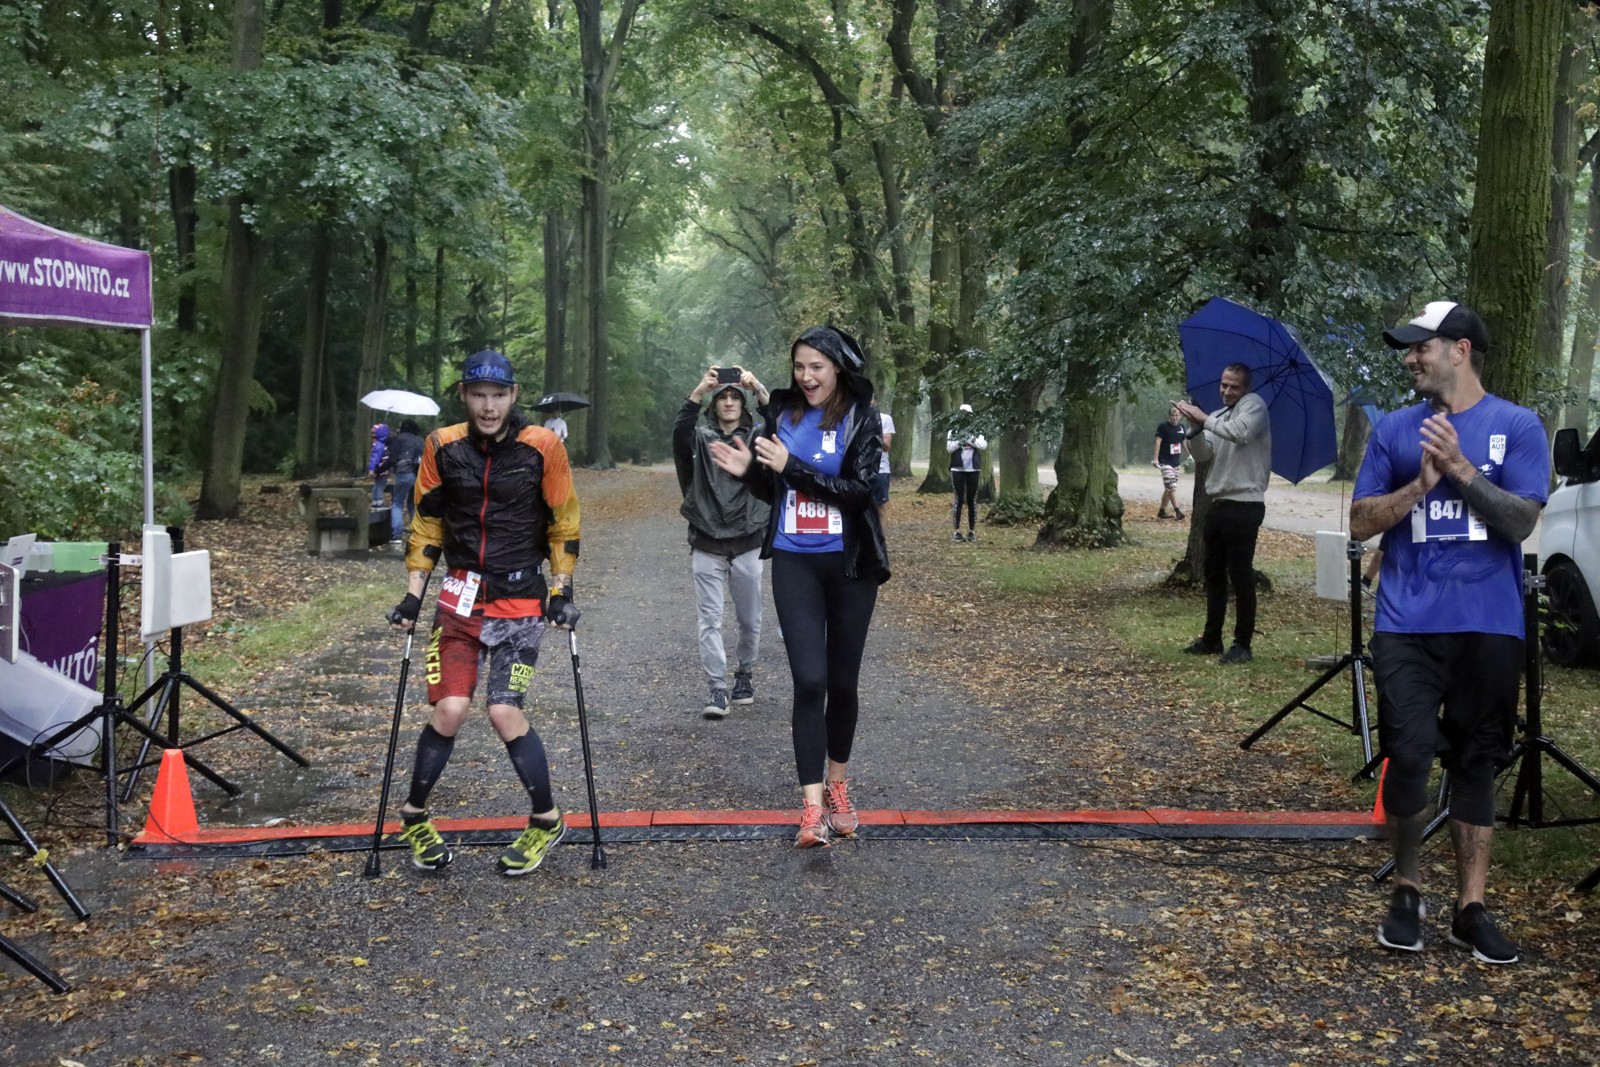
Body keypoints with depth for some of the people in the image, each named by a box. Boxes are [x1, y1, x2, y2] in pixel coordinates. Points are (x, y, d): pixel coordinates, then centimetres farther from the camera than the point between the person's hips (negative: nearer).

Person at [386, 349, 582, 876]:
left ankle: (546, 821, 11)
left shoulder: (542, 447, -8)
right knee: (450, 709, -9)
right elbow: (427, 521, 7)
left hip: (521, 599, -2)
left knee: (504, 712, -11)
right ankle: (414, 817, 16)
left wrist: (562, 590, -1)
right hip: (461, 596, 2)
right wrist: (413, 594, 5)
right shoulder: (443, 447, -2)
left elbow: (563, 522, 1)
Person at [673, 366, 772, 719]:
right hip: (707, 546, -1)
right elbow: (679, 432, -18)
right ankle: (717, 689, -2)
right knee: (710, 619, -4)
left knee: (750, 619, 11)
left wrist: (761, 391, -29)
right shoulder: (700, 437, 4)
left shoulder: (756, 437, 5)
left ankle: (745, 673, 32)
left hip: (747, 544, 1)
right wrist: (696, 393, -33)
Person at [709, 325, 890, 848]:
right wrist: (749, 470, -6)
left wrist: (792, 465, -20)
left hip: (849, 563, -1)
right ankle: (812, 806, -8)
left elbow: (857, 489, -16)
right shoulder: (782, 414, 4)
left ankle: (837, 785, 29)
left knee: (843, 681, 9)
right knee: (809, 680, -9)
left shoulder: (861, 419, -5)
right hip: (794, 563, 1)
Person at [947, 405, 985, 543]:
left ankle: (972, 531, 8)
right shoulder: (953, 432, 5)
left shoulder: (977, 431, 6)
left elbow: (983, 445, -8)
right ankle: (957, 531, 2)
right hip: (957, 469, -1)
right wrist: (960, 440, -18)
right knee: (958, 500, -1)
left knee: (972, 500, 3)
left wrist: (969, 438, -15)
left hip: (973, 469, 1)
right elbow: (949, 448, -5)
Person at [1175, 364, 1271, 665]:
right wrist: (1195, 427, -11)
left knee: (1241, 576, -6)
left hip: (1245, 506, -8)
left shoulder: (1253, 405, -4)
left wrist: (1205, 419, -17)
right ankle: (1211, 639, 23)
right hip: (1219, 504, 8)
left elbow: (1240, 433, -25)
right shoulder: (1218, 417, 18)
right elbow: (1202, 454, 5)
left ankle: (1242, 644, 0)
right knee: (1214, 574, 14)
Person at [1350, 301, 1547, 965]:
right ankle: (1406, 891, 10)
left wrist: (1461, 471, -17)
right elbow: (1361, 522, 4)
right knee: (1410, 755, -9)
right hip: (1407, 624, 1)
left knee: (1475, 765, 7)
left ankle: (1471, 908, 14)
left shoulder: (1516, 426, 2)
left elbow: (1522, 520, -8)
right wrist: (1421, 483, -10)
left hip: (1489, 626, 0)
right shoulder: (1395, 430, 8)